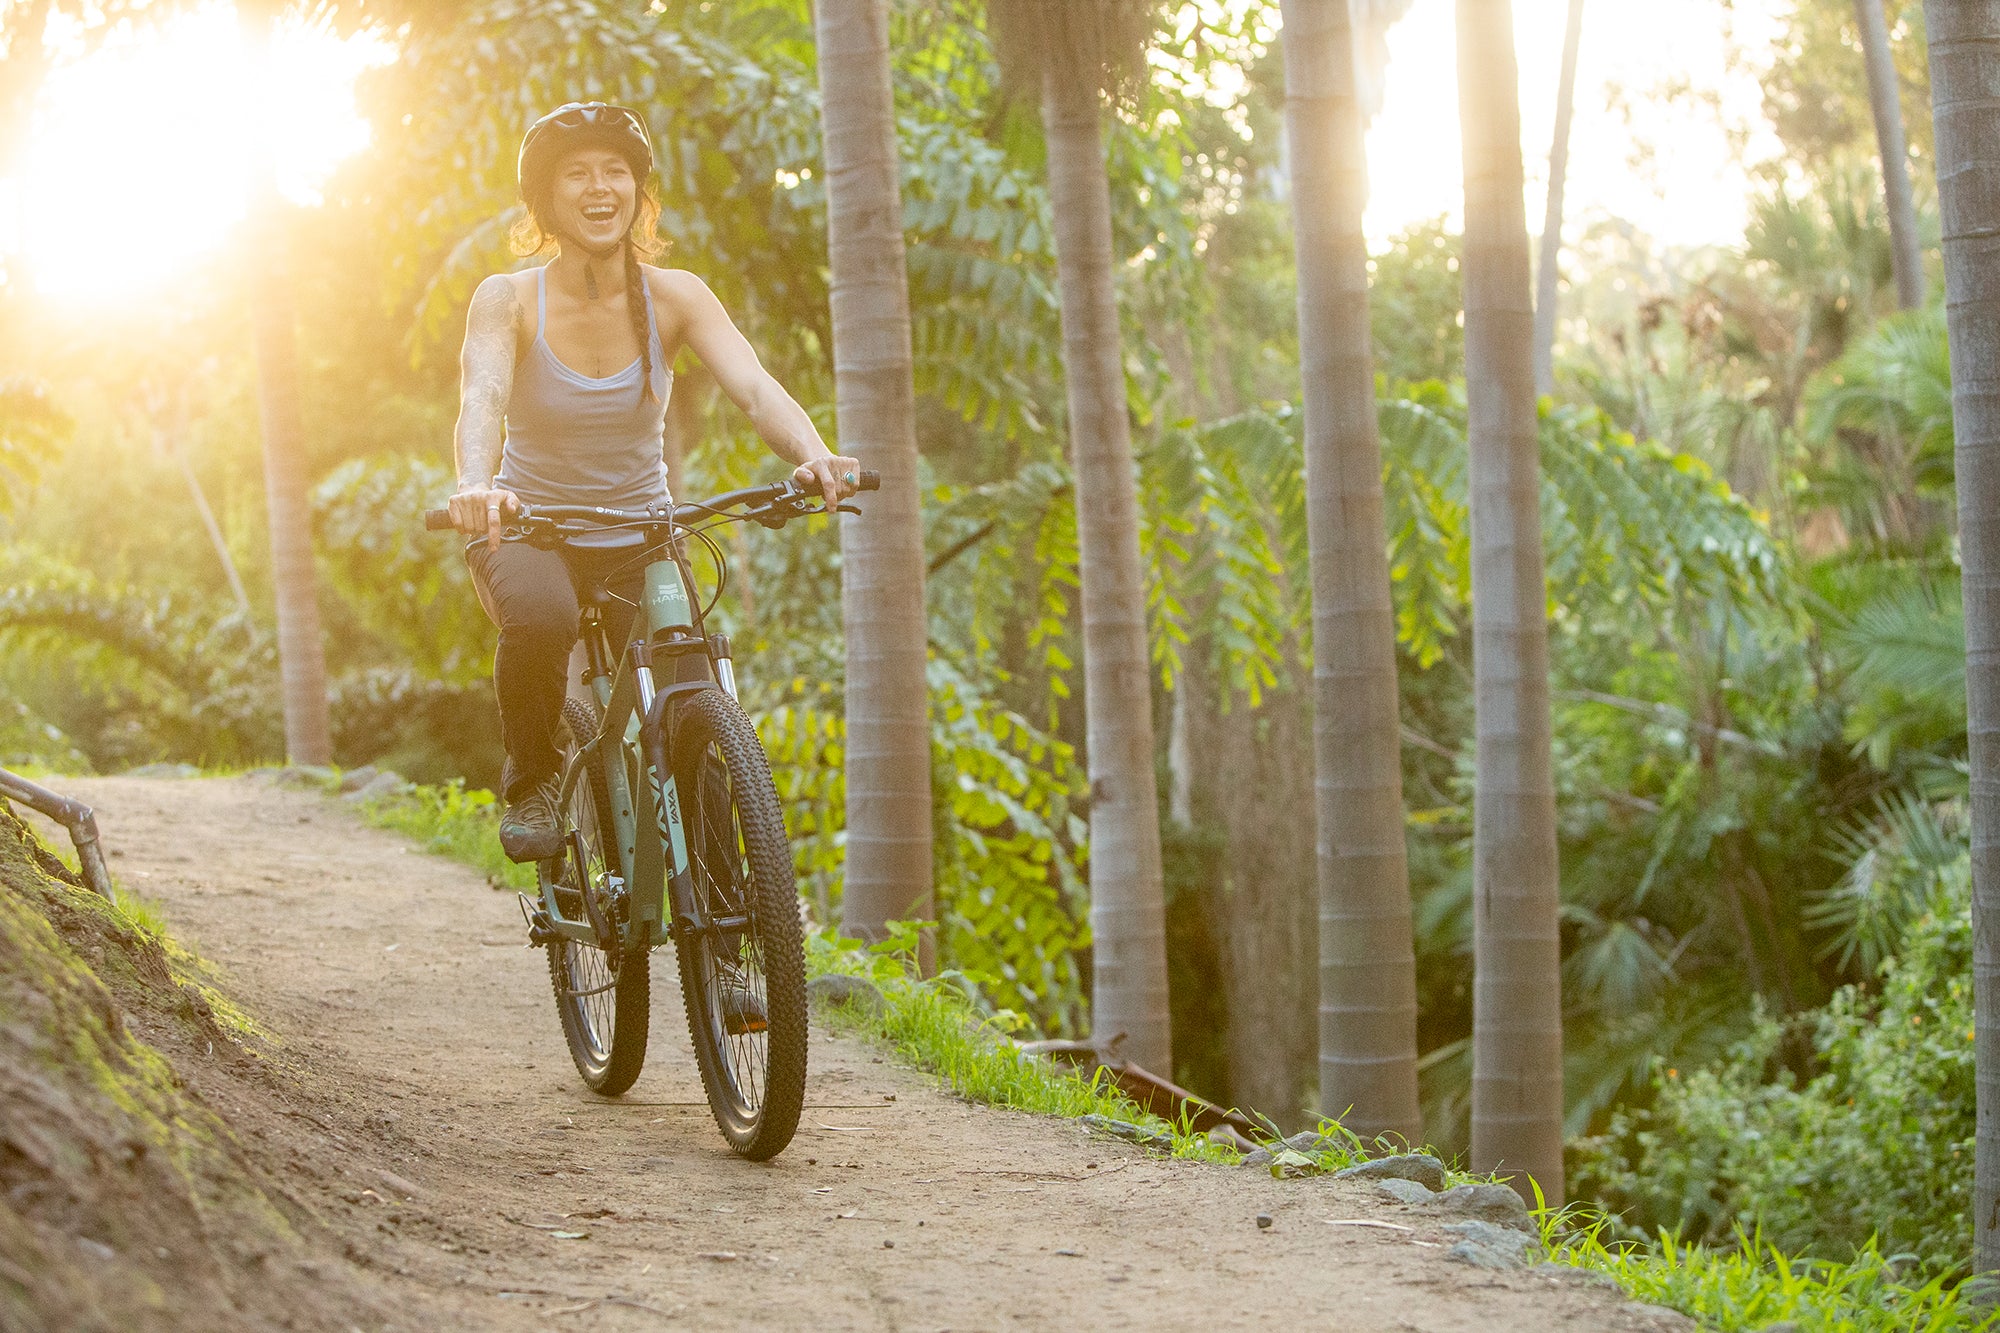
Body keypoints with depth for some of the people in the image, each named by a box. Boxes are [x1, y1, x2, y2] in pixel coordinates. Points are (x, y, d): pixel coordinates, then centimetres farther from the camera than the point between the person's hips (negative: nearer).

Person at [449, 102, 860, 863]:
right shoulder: (509, 300, -12)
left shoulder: (674, 297, -7)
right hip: (529, 534, -2)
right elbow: (482, 399, -30)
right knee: (540, 619, -37)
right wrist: (475, 486, -52)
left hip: (640, 540, 2)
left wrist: (815, 457, -44)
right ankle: (531, 783, -9)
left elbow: (756, 389, -22)